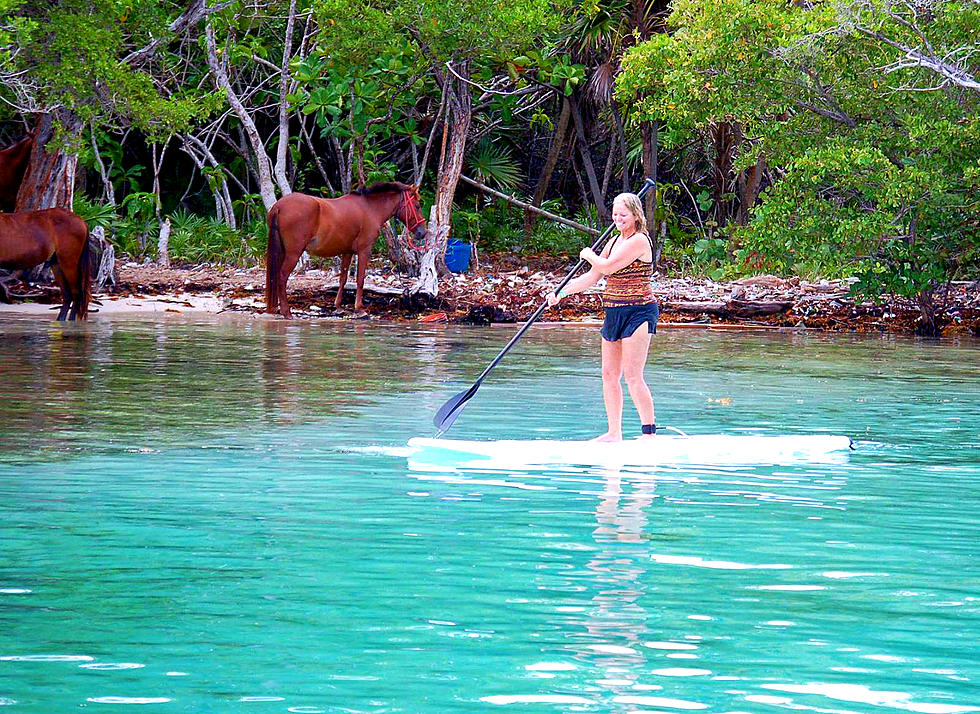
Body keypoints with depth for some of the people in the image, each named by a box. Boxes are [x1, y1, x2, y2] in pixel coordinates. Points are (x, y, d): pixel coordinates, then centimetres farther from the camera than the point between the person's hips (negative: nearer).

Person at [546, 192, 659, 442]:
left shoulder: (639, 241, -12)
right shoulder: (615, 241, 16)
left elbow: (607, 267, -19)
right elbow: (592, 277, 19)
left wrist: (589, 255, 2)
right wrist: (561, 293, 11)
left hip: (638, 312, -9)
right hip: (614, 313, 9)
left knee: (632, 376, -13)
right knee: (609, 374, 8)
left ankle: (650, 432, -10)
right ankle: (614, 433, 14)